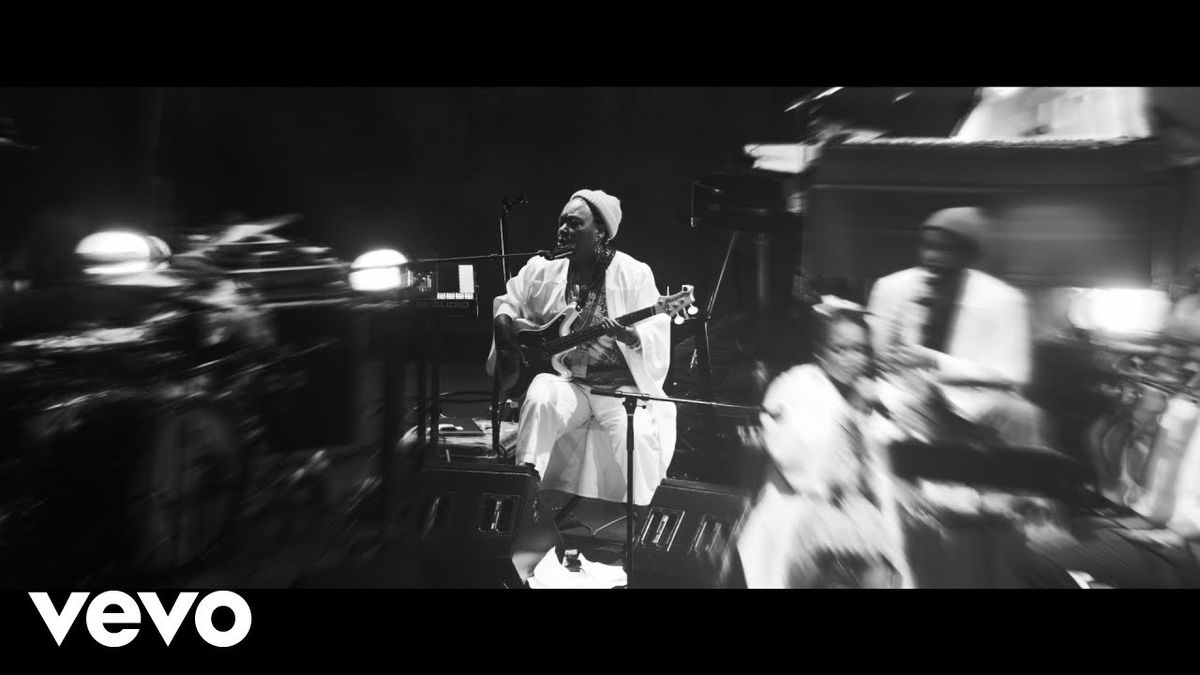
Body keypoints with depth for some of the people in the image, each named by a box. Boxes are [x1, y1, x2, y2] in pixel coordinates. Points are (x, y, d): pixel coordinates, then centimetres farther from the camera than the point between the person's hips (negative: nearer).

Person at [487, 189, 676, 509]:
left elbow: (658, 344, -10)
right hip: (564, 378, 2)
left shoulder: (634, 274, -4)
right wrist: (505, 328, 1)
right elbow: (506, 302, 22)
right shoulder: (543, 270, 7)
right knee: (540, 399, -31)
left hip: (620, 384, -2)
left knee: (638, 437, -28)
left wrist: (629, 336, -31)